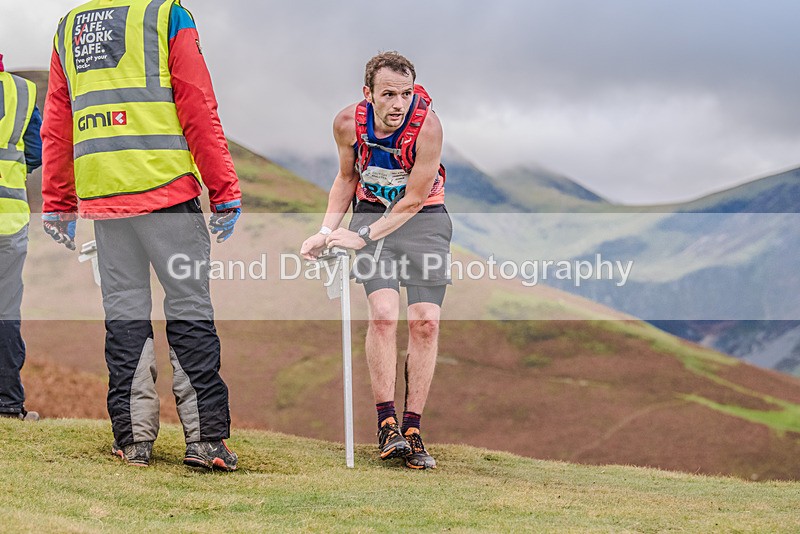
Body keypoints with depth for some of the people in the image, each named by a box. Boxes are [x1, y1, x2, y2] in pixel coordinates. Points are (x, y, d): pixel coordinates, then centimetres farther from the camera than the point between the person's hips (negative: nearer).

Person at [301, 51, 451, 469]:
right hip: (373, 212, 1)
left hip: (424, 218, -1)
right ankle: (386, 424, -12)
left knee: (425, 323, -8)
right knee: (383, 314, -18)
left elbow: (414, 199, -18)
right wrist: (327, 231, -3)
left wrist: (364, 237, -20)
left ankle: (411, 430, -1)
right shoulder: (349, 122, -15)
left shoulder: (427, 125, -24)